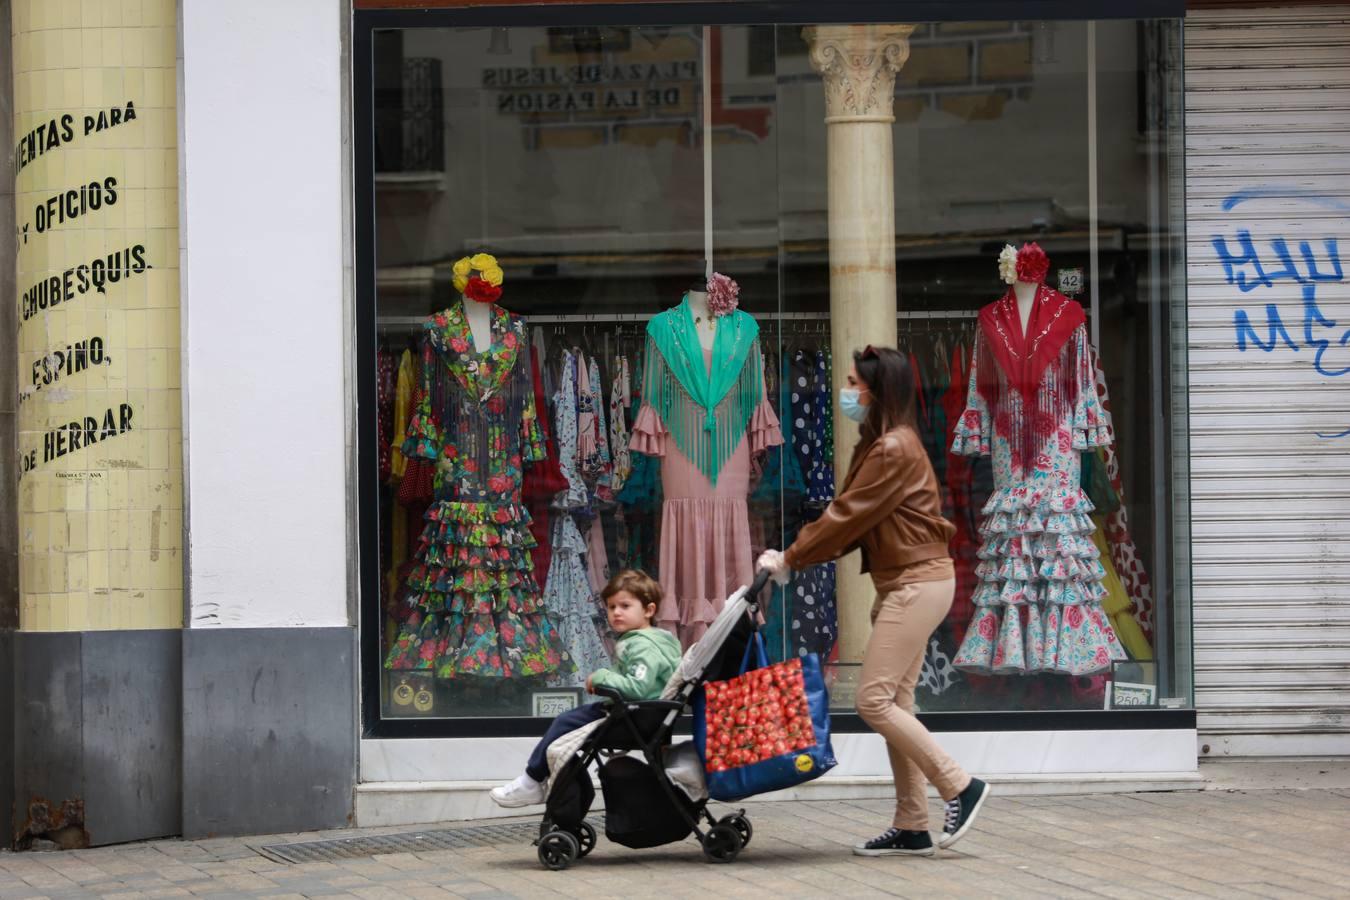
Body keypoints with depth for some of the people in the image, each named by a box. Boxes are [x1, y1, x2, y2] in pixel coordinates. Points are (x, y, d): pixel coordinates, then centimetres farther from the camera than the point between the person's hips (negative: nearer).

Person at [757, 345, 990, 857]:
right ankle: (911, 828, 9)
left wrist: (790, 560, -8)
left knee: (873, 700, -11)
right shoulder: (878, 445, 15)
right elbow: (851, 522, 13)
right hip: (902, 584, 10)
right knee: (894, 703, 8)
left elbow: (847, 518, -16)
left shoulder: (894, 449, -16)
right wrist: (794, 556, 3)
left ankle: (960, 787, -6)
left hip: (918, 583, -10)